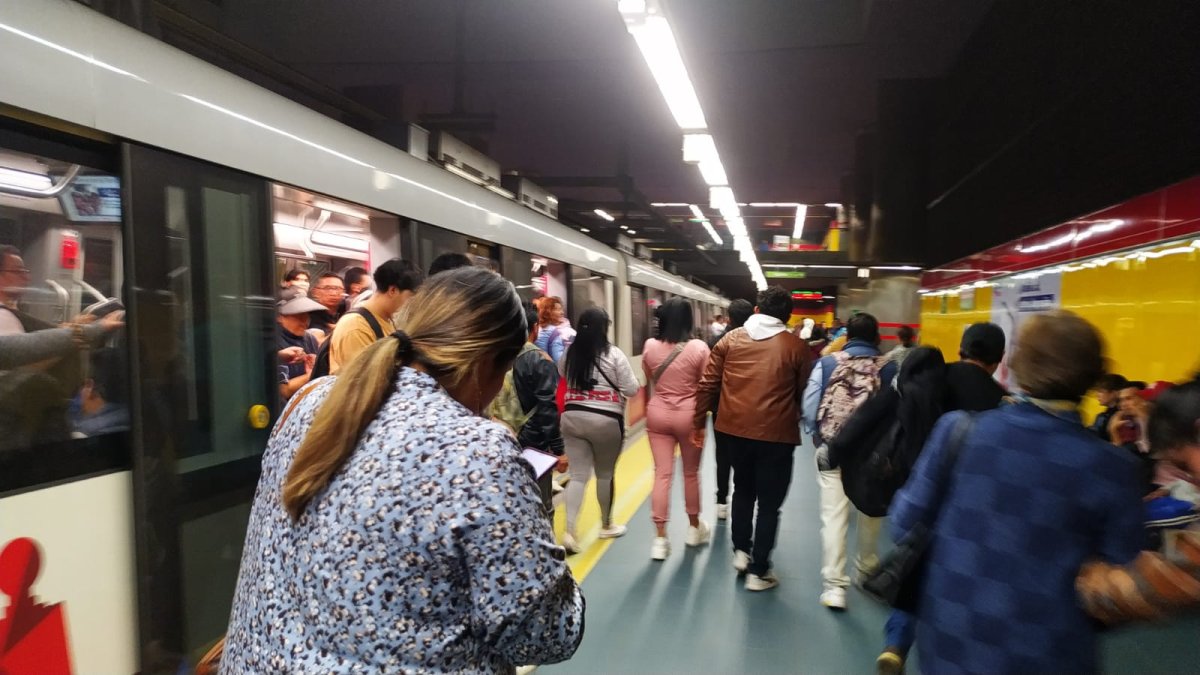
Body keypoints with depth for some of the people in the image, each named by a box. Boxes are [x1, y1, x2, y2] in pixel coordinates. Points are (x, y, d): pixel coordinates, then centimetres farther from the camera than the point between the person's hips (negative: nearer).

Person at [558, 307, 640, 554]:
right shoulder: (613, 354, -12)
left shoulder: (569, 354, 2)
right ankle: (606, 525, 30)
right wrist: (616, 386, 10)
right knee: (605, 474, 14)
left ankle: (570, 530, -8)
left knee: (578, 475, 5)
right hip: (606, 420, -3)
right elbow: (632, 389, -9)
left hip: (572, 418, 4)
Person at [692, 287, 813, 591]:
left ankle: (741, 551, 29)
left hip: (734, 429, 3)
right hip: (776, 434, -3)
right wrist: (801, 422, 24)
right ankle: (759, 571, 14)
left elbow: (707, 384, 3)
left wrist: (698, 422, 12)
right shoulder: (796, 347, -2)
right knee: (769, 503, 9)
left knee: (743, 490, 26)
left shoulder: (730, 340, 4)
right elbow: (806, 394, 5)